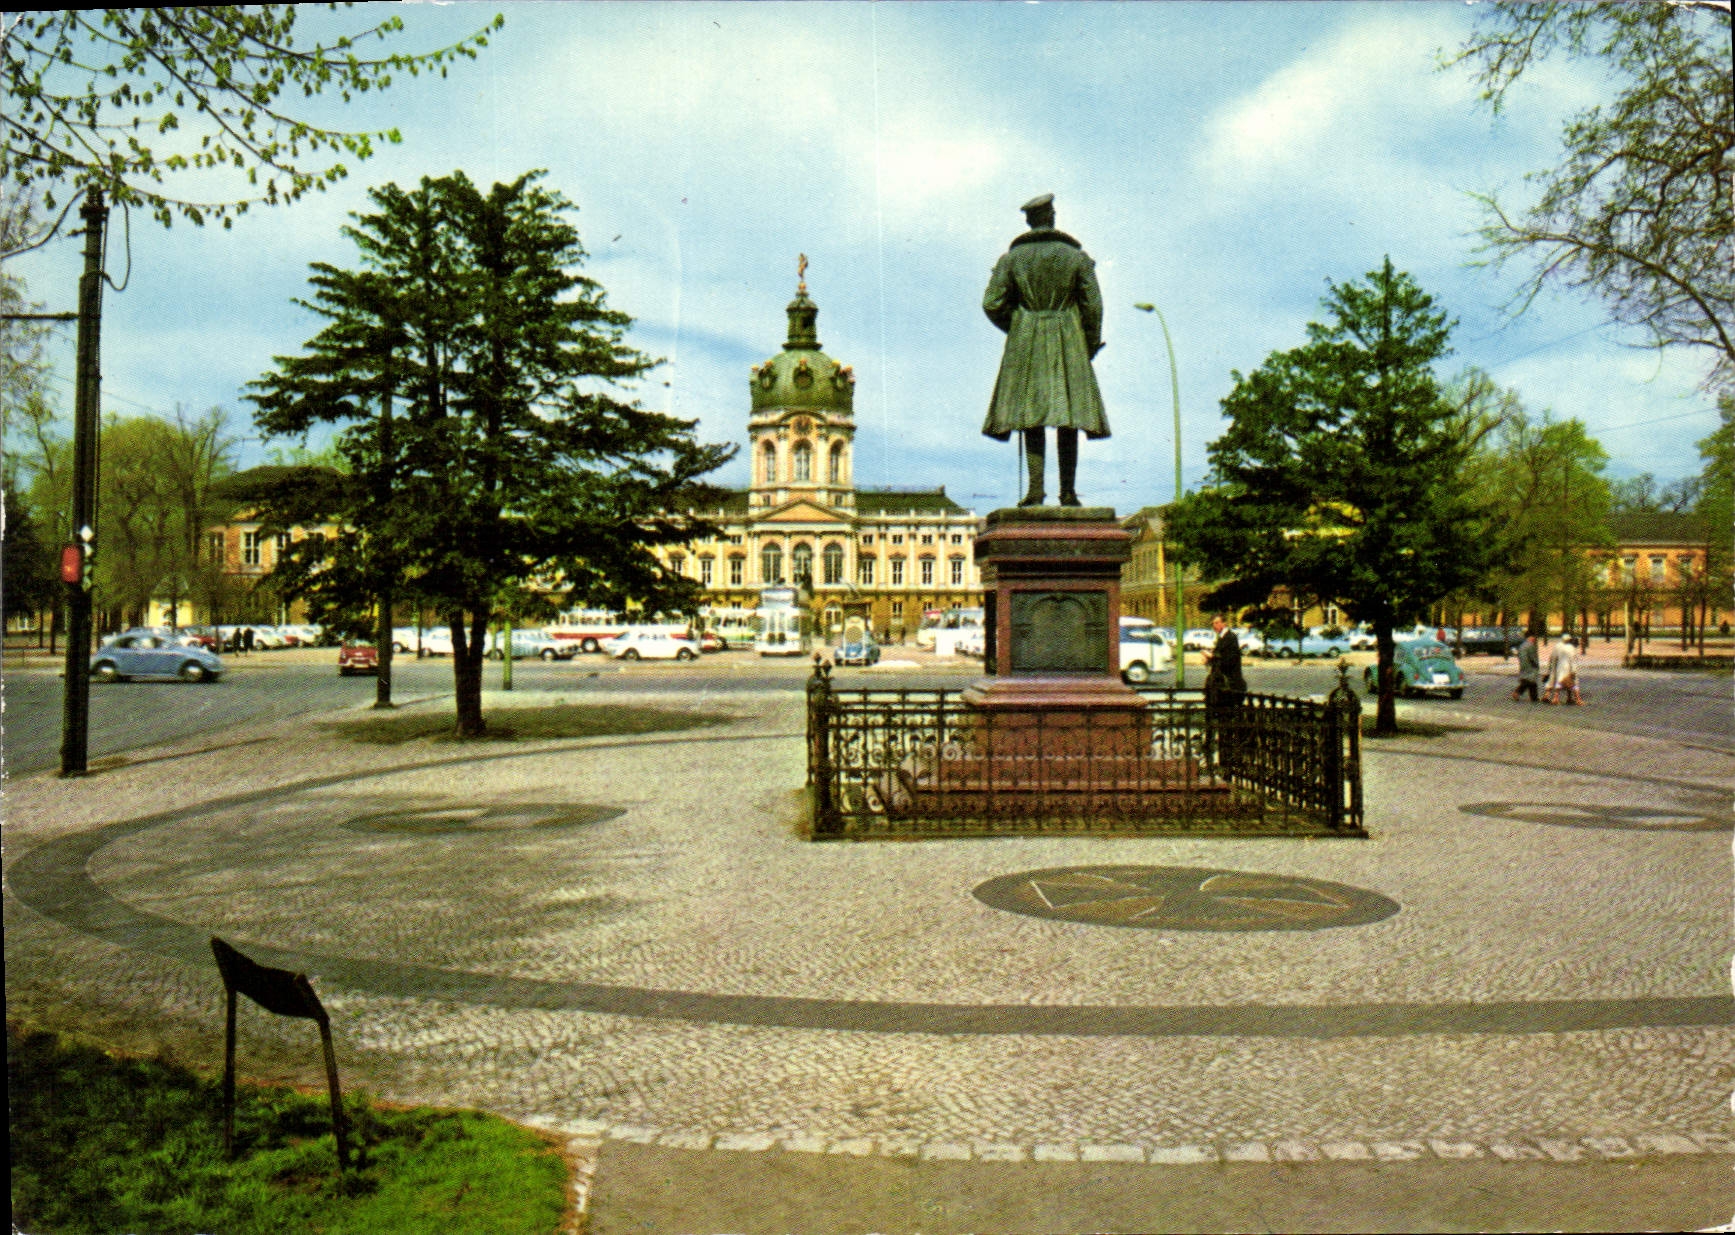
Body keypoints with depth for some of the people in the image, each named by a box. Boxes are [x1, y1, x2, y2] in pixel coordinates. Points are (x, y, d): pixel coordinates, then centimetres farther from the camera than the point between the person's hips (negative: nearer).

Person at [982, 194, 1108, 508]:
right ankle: (1068, 490, 0)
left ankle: (1036, 487, -7)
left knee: (1031, 415, 2)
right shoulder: (1077, 256, 2)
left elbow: (992, 304, -1)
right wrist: (1090, 347, 11)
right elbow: (1093, 306, -1)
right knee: (1068, 414, 2)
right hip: (1068, 341, 0)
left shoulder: (1011, 257, 3)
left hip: (1025, 341, 0)